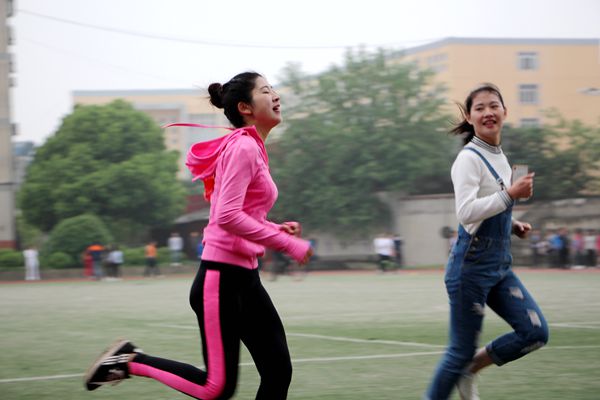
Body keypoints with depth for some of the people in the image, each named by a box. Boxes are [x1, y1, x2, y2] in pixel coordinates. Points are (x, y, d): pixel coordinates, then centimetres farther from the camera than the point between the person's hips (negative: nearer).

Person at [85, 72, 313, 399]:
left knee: (278, 372, 4)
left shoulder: (252, 148, 15)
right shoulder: (243, 148, -14)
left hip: (245, 277, 10)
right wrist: (287, 244, -19)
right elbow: (228, 216, -24)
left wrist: (276, 230, 7)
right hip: (221, 279, -10)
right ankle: (129, 361, 8)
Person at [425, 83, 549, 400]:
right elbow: (466, 213, -24)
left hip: (500, 266, 8)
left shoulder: (499, 158, 13)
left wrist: (512, 226, 8)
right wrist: (510, 195, -24)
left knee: (535, 332, -2)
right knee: (462, 351, -2)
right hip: (472, 265, -8)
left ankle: (471, 368, 16)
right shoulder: (469, 159, -13)